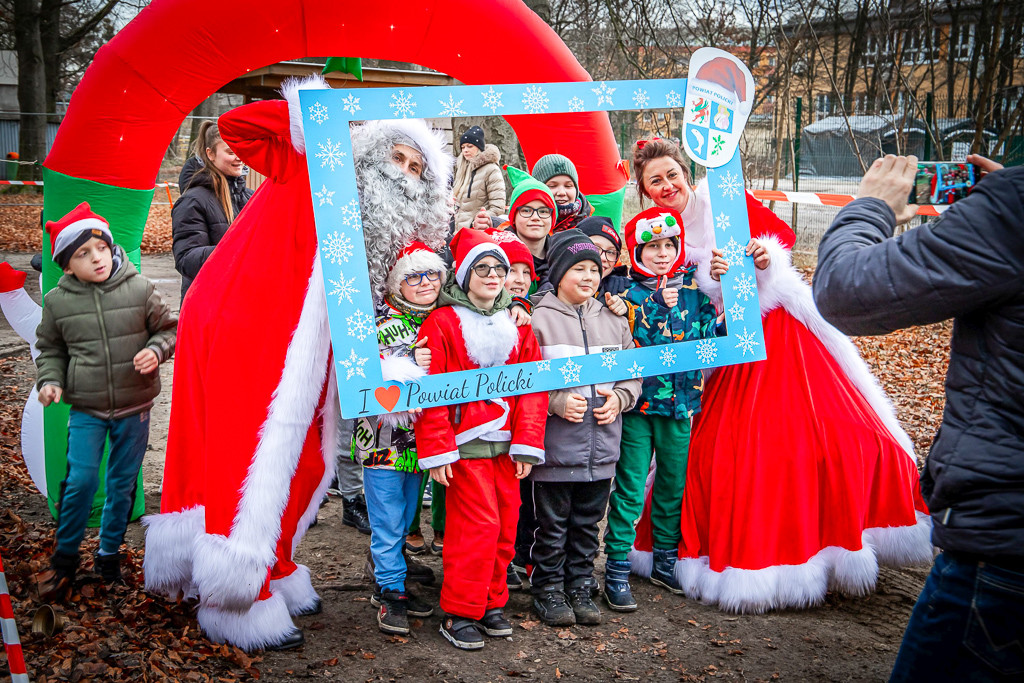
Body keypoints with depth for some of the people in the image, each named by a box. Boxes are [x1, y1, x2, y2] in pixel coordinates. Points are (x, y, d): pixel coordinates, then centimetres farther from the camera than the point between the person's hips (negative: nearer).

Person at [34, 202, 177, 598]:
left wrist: (155, 350, -14)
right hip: (86, 408, 0)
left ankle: (109, 553, 30)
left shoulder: (139, 289, -7)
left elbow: (168, 328, 5)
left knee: (122, 484, 11)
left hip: (134, 407, 1)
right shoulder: (58, 301, -3)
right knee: (81, 480, -8)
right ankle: (65, 558, 13)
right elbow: (50, 349, 11)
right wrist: (49, 380, -5)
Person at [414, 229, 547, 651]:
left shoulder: (517, 326, 12)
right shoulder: (442, 322, -4)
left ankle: (491, 603, 25)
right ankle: (459, 613, 7)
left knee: (505, 526, 9)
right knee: (477, 526, -8)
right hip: (465, 444, -5)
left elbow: (533, 386, 9)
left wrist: (527, 444, 1)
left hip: (506, 444, 5)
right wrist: (436, 451, -13)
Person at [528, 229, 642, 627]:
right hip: (556, 446, -4)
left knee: (588, 523, 15)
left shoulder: (614, 321, 10)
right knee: (553, 525, 6)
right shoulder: (539, 319, -6)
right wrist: (557, 402, -18)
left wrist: (618, 398, -3)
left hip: (601, 446, 5)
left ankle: (580, 588, 28)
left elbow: (633, 373, 15)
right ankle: (549, 591, 20)